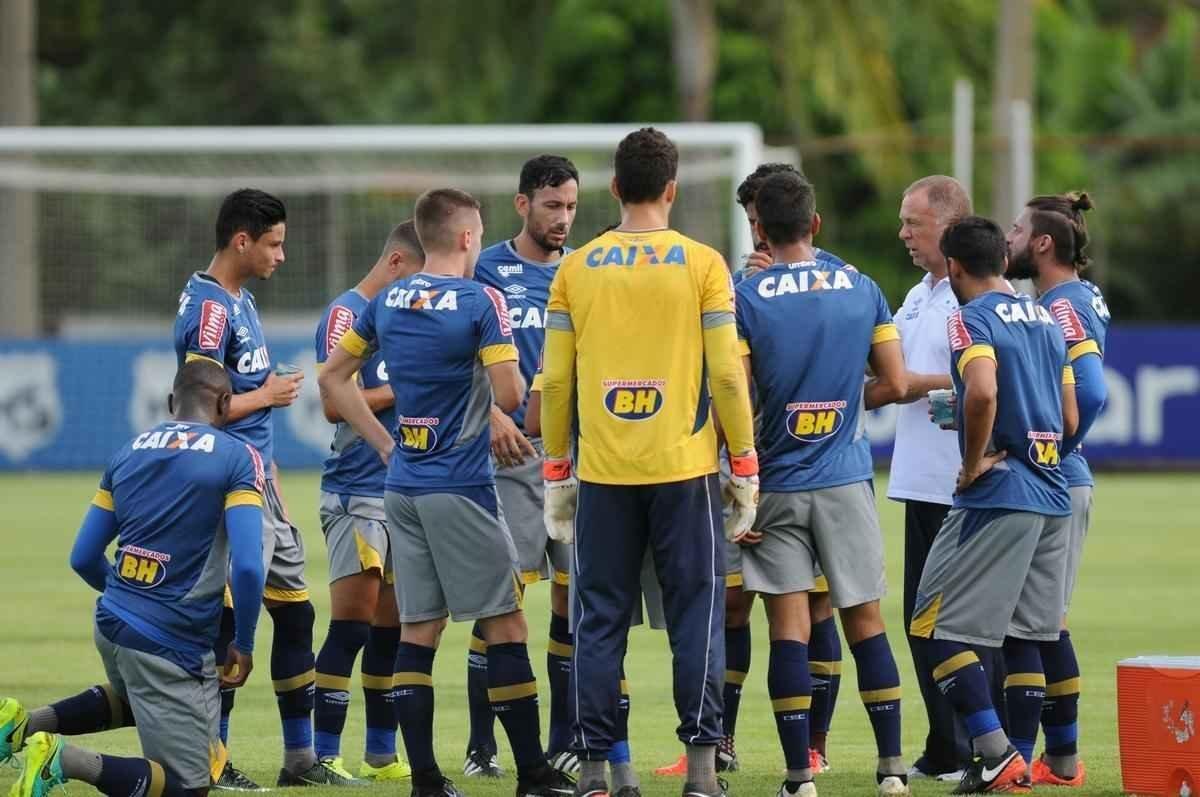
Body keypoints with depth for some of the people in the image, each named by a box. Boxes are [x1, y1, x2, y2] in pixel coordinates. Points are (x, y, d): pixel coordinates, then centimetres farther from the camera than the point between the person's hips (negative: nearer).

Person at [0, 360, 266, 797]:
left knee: (137, 696, 39)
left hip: (112, 624, 7)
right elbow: (247, 566, -17)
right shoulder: (237, 457, -8)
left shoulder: (129, 452, 10)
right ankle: (67, 759, -20)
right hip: (172, 644, -7)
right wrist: (243, 645, -3)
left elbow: (83, 558, 13)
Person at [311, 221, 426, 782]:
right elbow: (335, 403, -17)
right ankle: (325, 755, -9)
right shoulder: (345, 315, -8)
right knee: (351, 624, -10)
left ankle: (381, 755, 15)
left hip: (404, 493, 8)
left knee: (392, 628, 9)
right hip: (357, 494, -8)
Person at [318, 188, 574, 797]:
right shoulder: (481, 301, -11)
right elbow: (508, 395, -17)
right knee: (504, 626, 0)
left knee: (418, 629, 6)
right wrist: (518, 377, 6)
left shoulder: (386, 302, 8)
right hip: (461, 488, -6)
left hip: (403, 487, 6)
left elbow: (332, 377, 16)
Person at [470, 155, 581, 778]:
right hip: (513, 450, -4)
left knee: (575, 594, 2)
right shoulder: (488, 271, 1)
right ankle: (481, 745, -1)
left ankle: (564, 744, 11)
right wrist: (492, 415, -16)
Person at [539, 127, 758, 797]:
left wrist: (556, 471, 12)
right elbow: (727, 374, -5)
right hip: (685, 467, -2)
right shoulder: (702, 264, -3)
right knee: (696, 613, 4)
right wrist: (745, 466, 4)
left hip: (602, 472, 2)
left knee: (600, 619, 6)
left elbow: (555, 380, 4)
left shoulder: (576, 269, 3)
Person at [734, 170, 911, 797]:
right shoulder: (863, 290, 2)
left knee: (789, 627, 0)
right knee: (865, 621, 9)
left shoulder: (746, 299, -7)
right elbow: (894, 384, 5)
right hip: (847, 482, 2)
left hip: (777, 484, -2)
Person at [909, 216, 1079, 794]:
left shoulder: (971, 319, -8)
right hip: (1053, 497, 8)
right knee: (1023, 635, 13)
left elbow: (982, 391, -26)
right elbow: (1070, 420, 17)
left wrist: (975, 461, -14)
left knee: (934, 627, -3)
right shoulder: (1046, 320, 16)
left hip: (998, 494, -8)